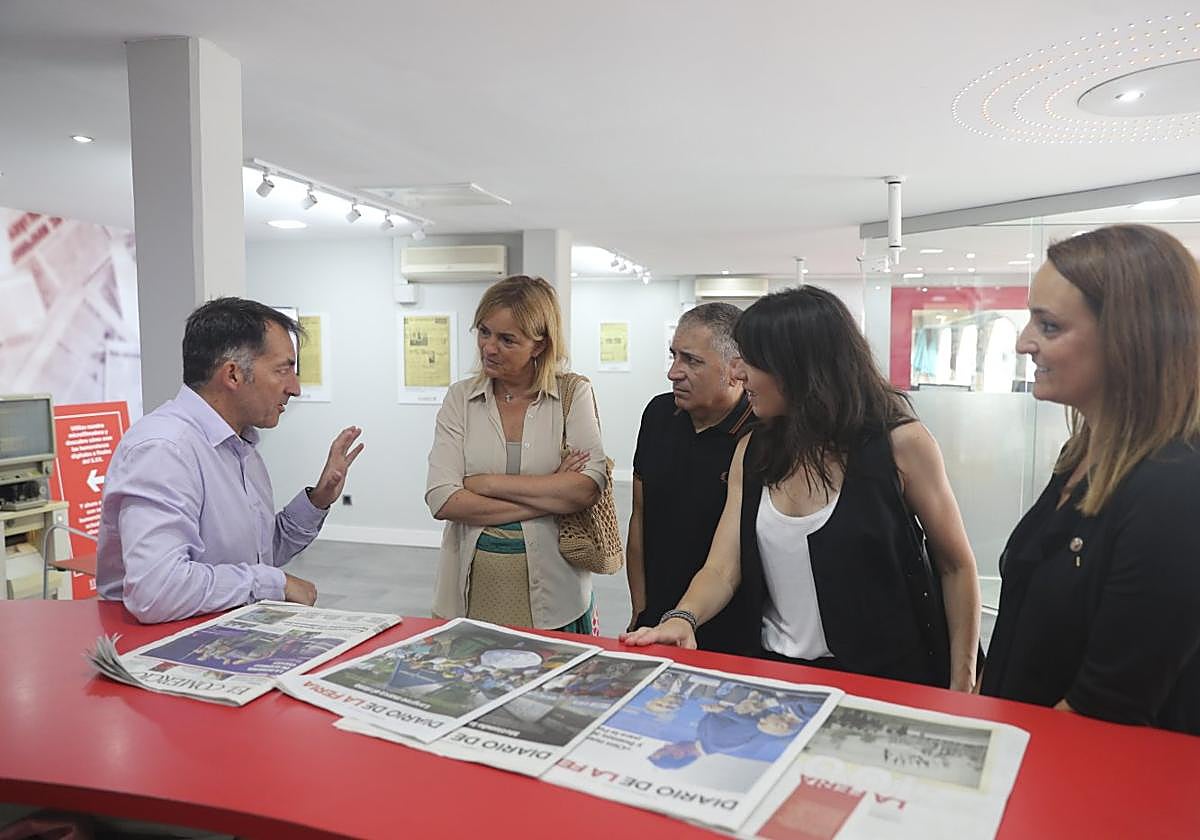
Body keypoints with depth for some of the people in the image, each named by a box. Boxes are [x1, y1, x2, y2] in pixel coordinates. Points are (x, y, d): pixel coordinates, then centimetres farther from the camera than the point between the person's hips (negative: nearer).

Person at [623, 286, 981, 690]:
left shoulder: (900, 443, -9)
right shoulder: (752, 452, 4)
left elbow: (956, 568, -2)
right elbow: (722, 569, -1)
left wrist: (961, 688, -4)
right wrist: (682, 617, -21)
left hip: (882, 678, -3)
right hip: (774, 671, 4)